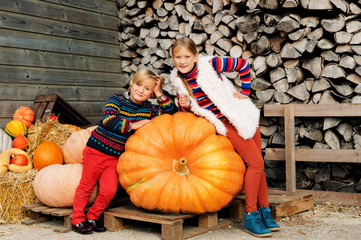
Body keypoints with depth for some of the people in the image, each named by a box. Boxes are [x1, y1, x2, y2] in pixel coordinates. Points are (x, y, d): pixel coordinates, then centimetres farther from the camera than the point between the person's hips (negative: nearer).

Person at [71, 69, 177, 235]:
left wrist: (159, 94, -5)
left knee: (109, 191, -3)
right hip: (97, 150, -4)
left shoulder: (149, 109, 5)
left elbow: (171, 112, 1)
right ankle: (78, 220, 21)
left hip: (116, 156, 4)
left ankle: (92, 217, 20)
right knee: (86, 187, 4)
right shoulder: (117, 99, -9)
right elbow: (108, 120, -23)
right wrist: (133, 125, -23)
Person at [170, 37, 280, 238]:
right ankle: (250, 216, -2)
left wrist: (245, 91, -3)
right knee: (255, 162, -13)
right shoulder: (178, 82, -7)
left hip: (242, 115, 1)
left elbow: (243, 65, -4)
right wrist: (185, 105, -18)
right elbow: (185, 111, 4)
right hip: (223, 123, -1)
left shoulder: (210, 64, -15)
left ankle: (264, 210, 21)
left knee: (257, 165, 6)